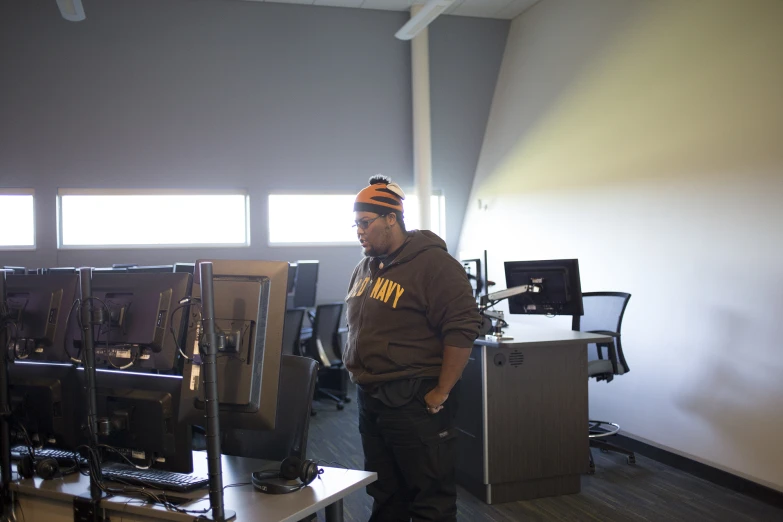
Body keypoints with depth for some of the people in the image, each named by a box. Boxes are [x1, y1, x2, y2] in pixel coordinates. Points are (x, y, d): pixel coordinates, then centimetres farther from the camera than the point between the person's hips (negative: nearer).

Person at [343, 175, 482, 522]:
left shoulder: (433, 264, -14)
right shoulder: (364, 269, 12)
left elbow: (462, 329, -19)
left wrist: (442, 392, -18)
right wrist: (357, 374, 14)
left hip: (415, 401, -8)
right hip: (369, 398, 8)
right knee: (384, 493, 18)